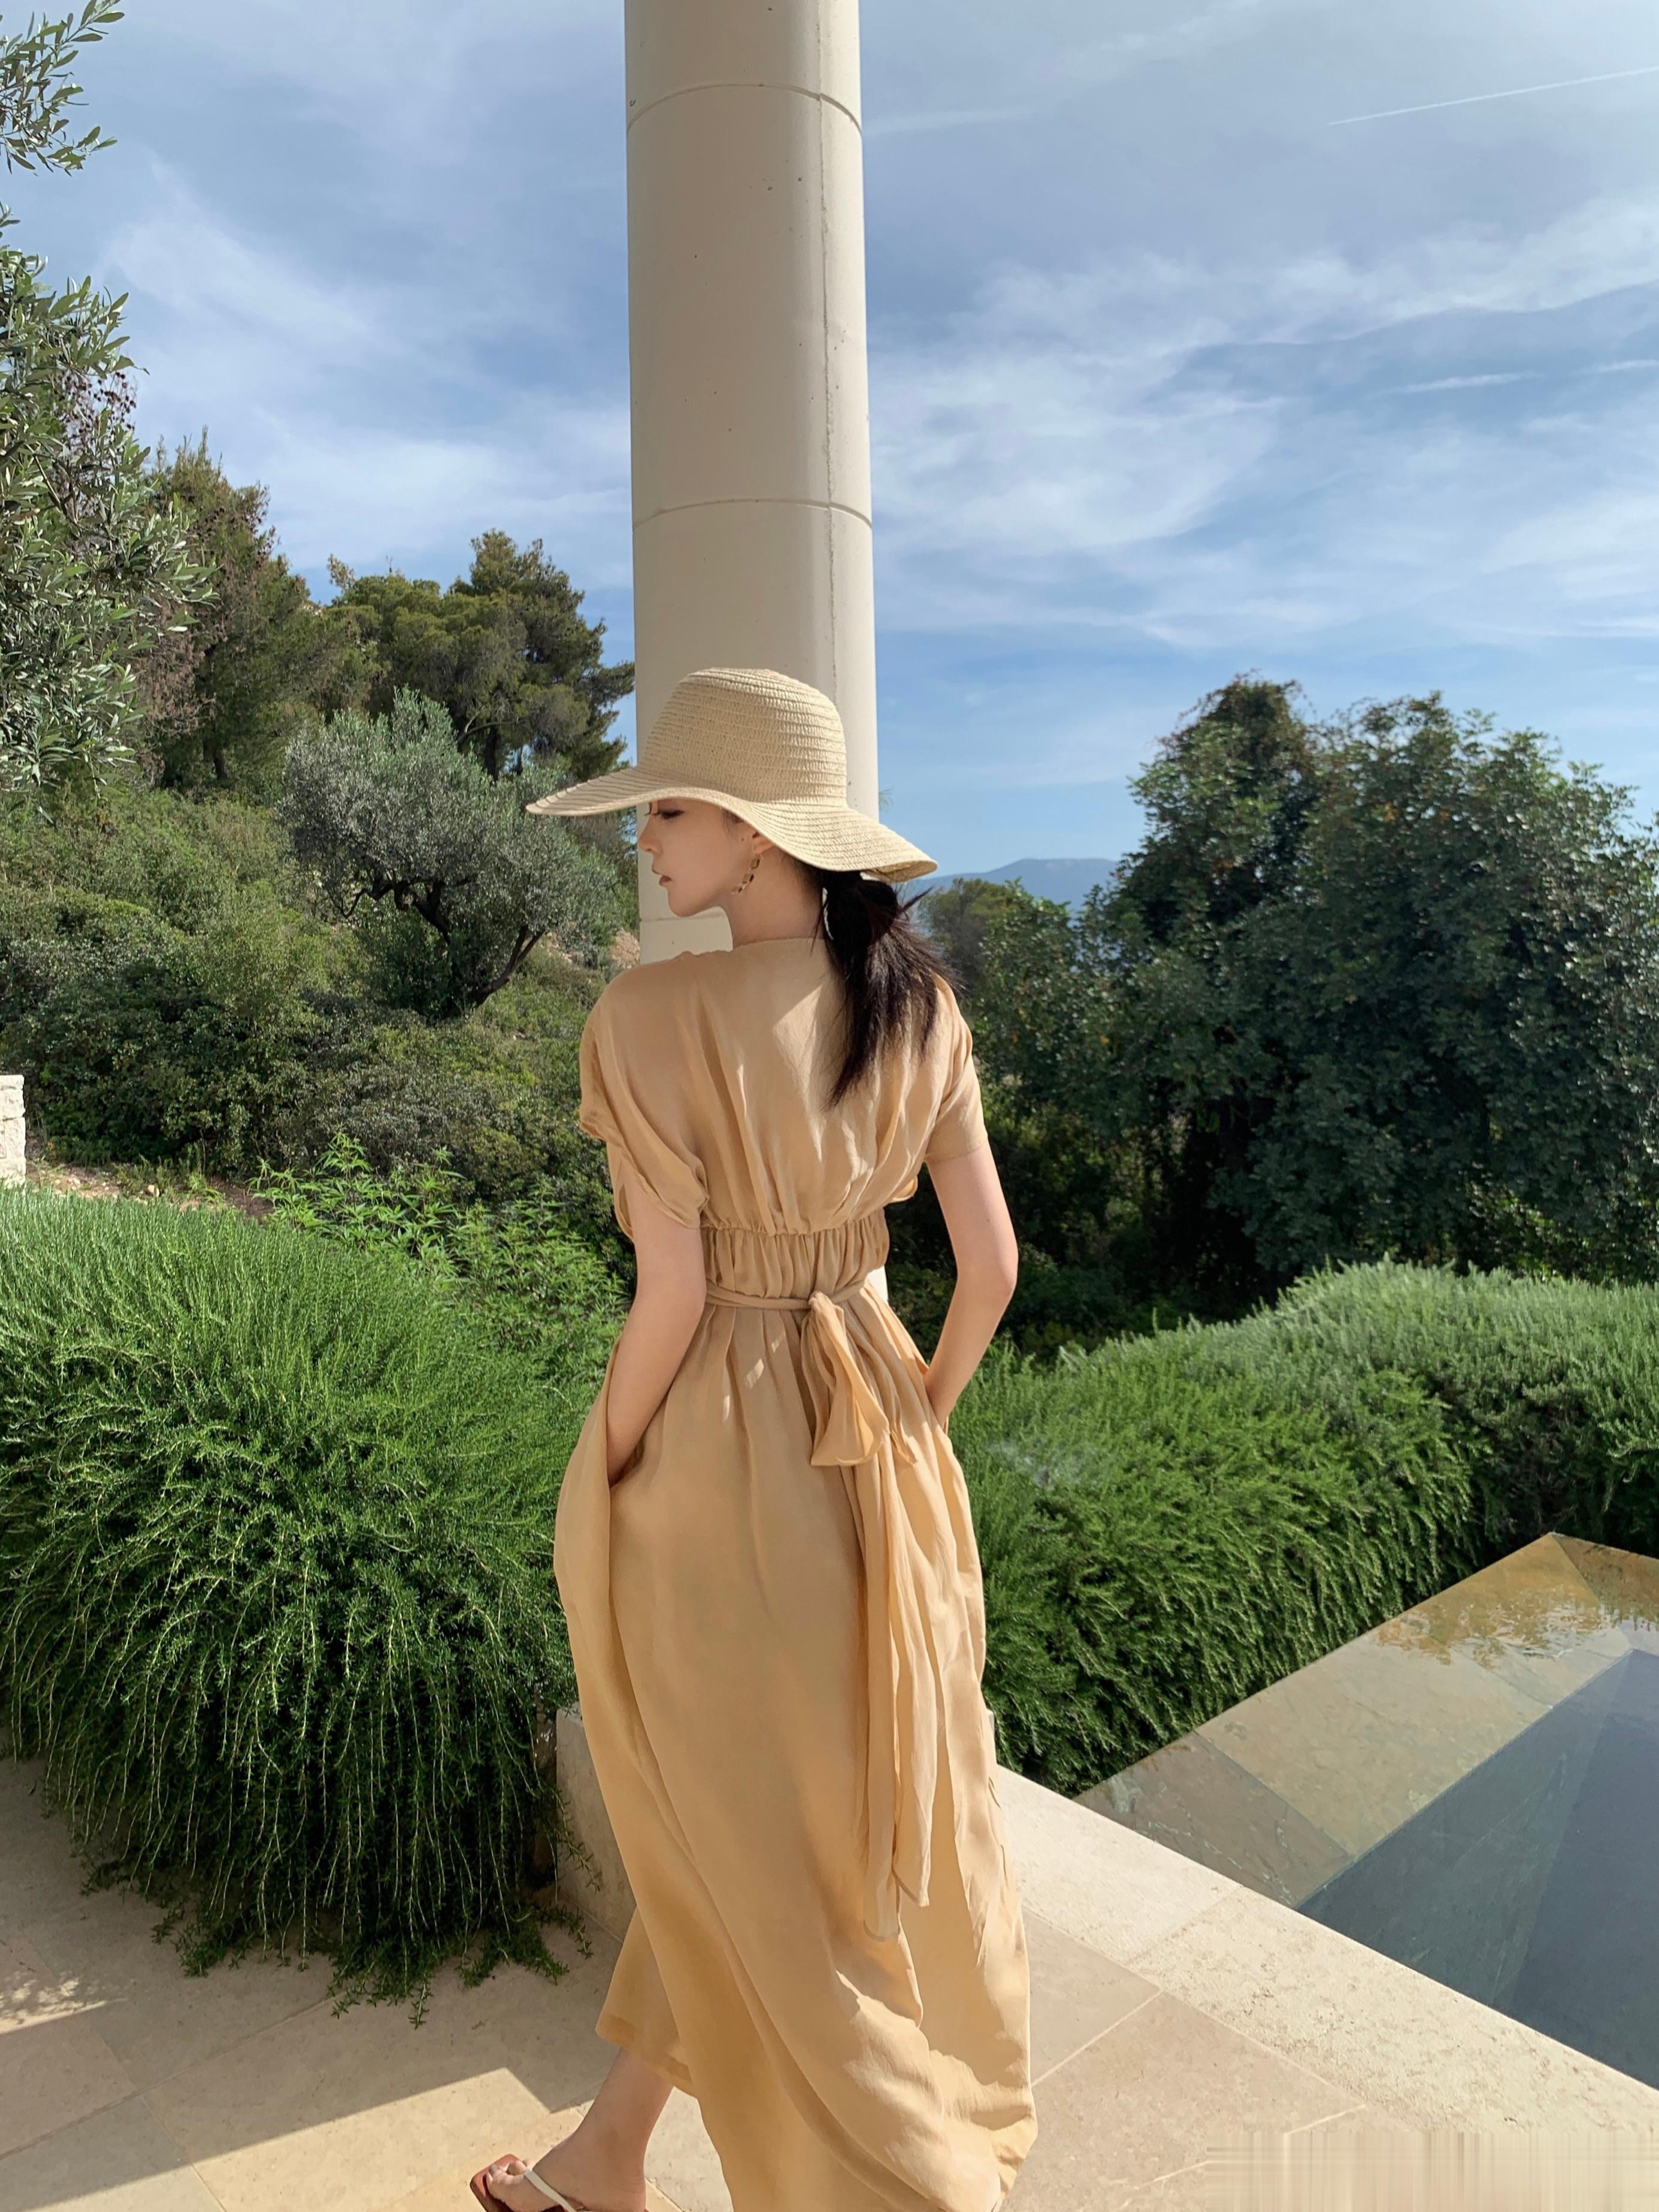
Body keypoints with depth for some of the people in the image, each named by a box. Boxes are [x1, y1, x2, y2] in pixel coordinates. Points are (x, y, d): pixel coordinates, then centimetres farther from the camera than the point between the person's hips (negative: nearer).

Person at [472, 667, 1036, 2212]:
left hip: (709, 1453, -6)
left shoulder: (651, 1014, -20)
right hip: (871, 1437, 7)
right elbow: (991, 1260, -1)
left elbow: (672, 1294, -20)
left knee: (748, 1844, 16)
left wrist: (606, 1477, -4)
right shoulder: (920, 1005, -3)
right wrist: (923, 1416, 14)